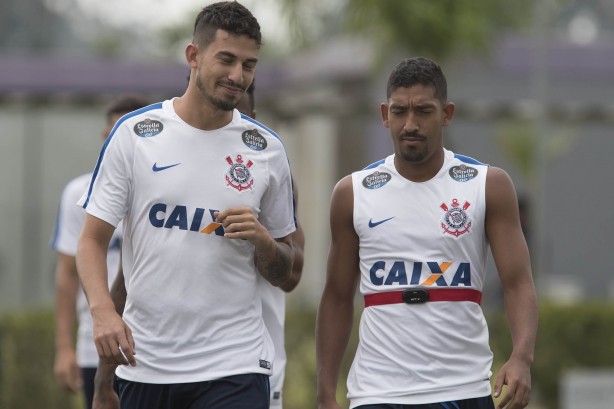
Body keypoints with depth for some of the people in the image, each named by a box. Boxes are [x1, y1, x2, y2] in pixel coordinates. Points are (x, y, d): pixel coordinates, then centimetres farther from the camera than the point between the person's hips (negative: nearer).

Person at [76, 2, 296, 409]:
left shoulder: (266, 149, 5)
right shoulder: (135, 133, 1)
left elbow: (283, 274, 12)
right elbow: (93, 239, 2)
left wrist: (262, 240, -10)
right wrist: (103, 310, -15)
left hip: (234, 362, 0)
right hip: (144, 361, 0)